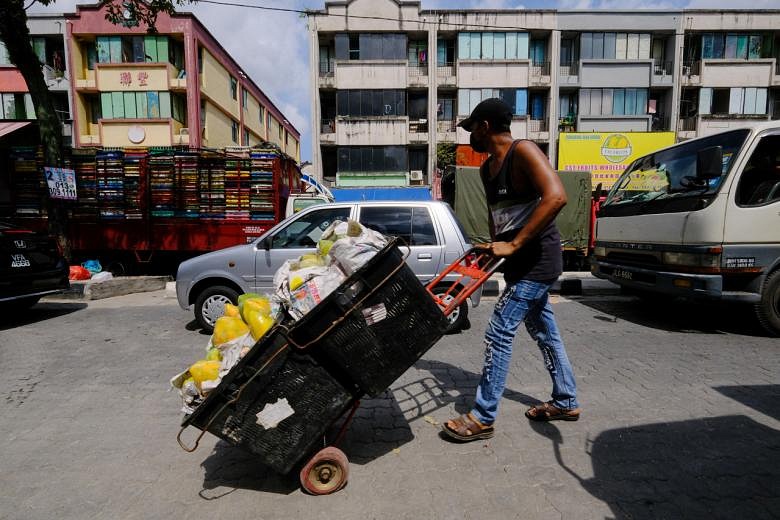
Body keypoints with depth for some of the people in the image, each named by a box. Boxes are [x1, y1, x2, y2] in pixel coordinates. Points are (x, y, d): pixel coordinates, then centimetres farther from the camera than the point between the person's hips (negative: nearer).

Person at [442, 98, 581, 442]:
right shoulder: (487, 168, 10)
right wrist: (495, 247, 8)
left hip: (537, 260, -9)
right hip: (522, 261, 9)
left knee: (498, 333, -8)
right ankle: (566, 402, 35)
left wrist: (513, 244, -29)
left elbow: (556, 197, -29)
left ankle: (483, 418, 4)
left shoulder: (523, 152, -16)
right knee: (544, 332, 18)